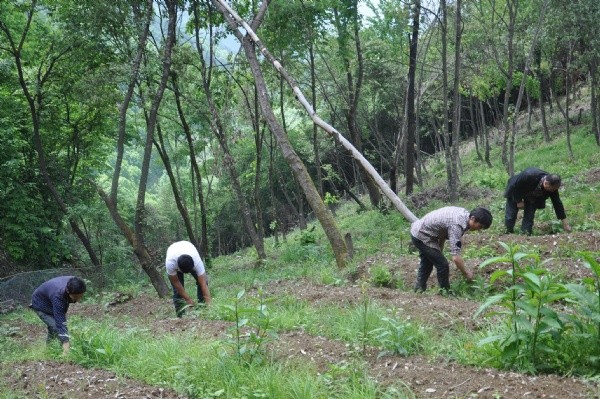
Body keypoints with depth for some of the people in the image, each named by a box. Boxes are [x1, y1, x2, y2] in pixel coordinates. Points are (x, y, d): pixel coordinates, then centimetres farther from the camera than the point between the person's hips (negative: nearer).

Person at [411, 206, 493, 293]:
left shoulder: (464, 213, -3)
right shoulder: (457, 225, -32)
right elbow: (456, 257, -34)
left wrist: (439, 252, 20)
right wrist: (466, 273, -20)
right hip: (421, 235, -10)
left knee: (427, 263, 27)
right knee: (442, 265, -6)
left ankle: (419, 290, 39)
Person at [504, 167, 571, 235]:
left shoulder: (552, 186, -26)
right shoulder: (529, 176, -42)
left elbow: (557, 203, -17)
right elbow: (514, 186, -28)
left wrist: (565, 224, -15)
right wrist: (518, 201, -21)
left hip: (532, 197, 4)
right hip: (515, 192, -4)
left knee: (529, 217, -8)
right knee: (511, 216, -6)